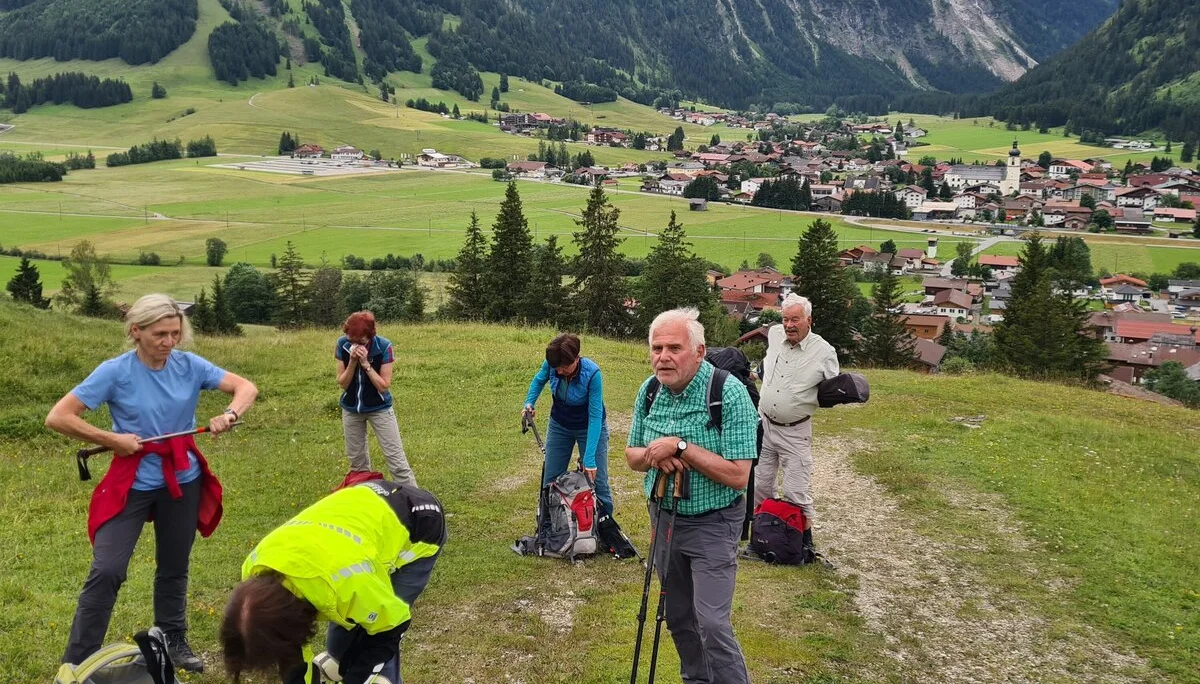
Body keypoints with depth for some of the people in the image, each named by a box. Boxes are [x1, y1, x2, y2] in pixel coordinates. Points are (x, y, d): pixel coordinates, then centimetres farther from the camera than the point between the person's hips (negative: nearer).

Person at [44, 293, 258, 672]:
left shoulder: (189, 366, -6)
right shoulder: (115, 372, -15)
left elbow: (247, 387, -5)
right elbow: (58, 417, -15)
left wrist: (230, 413, -25)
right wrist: (112, 440, -19)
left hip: (183, 480, 3)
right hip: (132, 483, -3)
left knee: (174, 568, 17)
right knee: (107, 571, -10)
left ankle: (173, 640, 37)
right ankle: (76, 664, 4)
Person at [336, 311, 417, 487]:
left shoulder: (383, 346, -20)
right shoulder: (342, 345, -13)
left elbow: (384, 386, -19)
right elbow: (342, 383, -10)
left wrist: (366, 364, -28)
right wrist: (352, 362, -25)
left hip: (379, 408, -3)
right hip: (351, 409, 3)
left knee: (396, 457, -6)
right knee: (356, 459, 12)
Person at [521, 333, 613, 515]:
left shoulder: (592, 373, -34)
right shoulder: (551, 364, -23)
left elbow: (595, 416, -31)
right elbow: (539, 380, 3)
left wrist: (589, 459, -34)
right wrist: (529, 402, -16)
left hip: (590, 427, -4)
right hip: (559, 426, 4)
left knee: (597, 482, -2)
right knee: (550, 480, 8)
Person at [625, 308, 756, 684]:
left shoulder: (729, 394, -22)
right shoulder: (649, 391, -3)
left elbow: (738, 476, -25)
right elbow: (633, 455, 7)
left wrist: (681, 447, -28)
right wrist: (656, 455, -16)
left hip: (711, 524, -6)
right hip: (663, 516, 6)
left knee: (712, 624, -12)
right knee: (678, 618, 18)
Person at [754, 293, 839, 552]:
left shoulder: (824, 351, -13)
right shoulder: (774, 334, -2)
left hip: (795, 433, -4)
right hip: (763, 424, 5)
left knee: (796, 492, -2)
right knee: (760, 485, 14)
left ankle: (804, 538, 15)